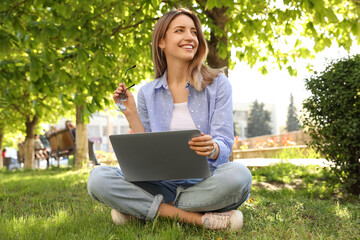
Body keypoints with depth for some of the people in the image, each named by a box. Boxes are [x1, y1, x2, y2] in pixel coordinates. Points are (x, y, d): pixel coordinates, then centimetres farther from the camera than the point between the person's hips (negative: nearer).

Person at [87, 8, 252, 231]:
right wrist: (131, 115, -4)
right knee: (98, 177, -22)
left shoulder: (217, 84, 3)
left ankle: (141, 208, -18)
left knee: (238, 175, -35)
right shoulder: (147, 93, 8)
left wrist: (211, 148, -30)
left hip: (205, 182, -1)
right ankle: (197, 218, -24)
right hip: (162, 183, 1)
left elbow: (225, 145, -5)